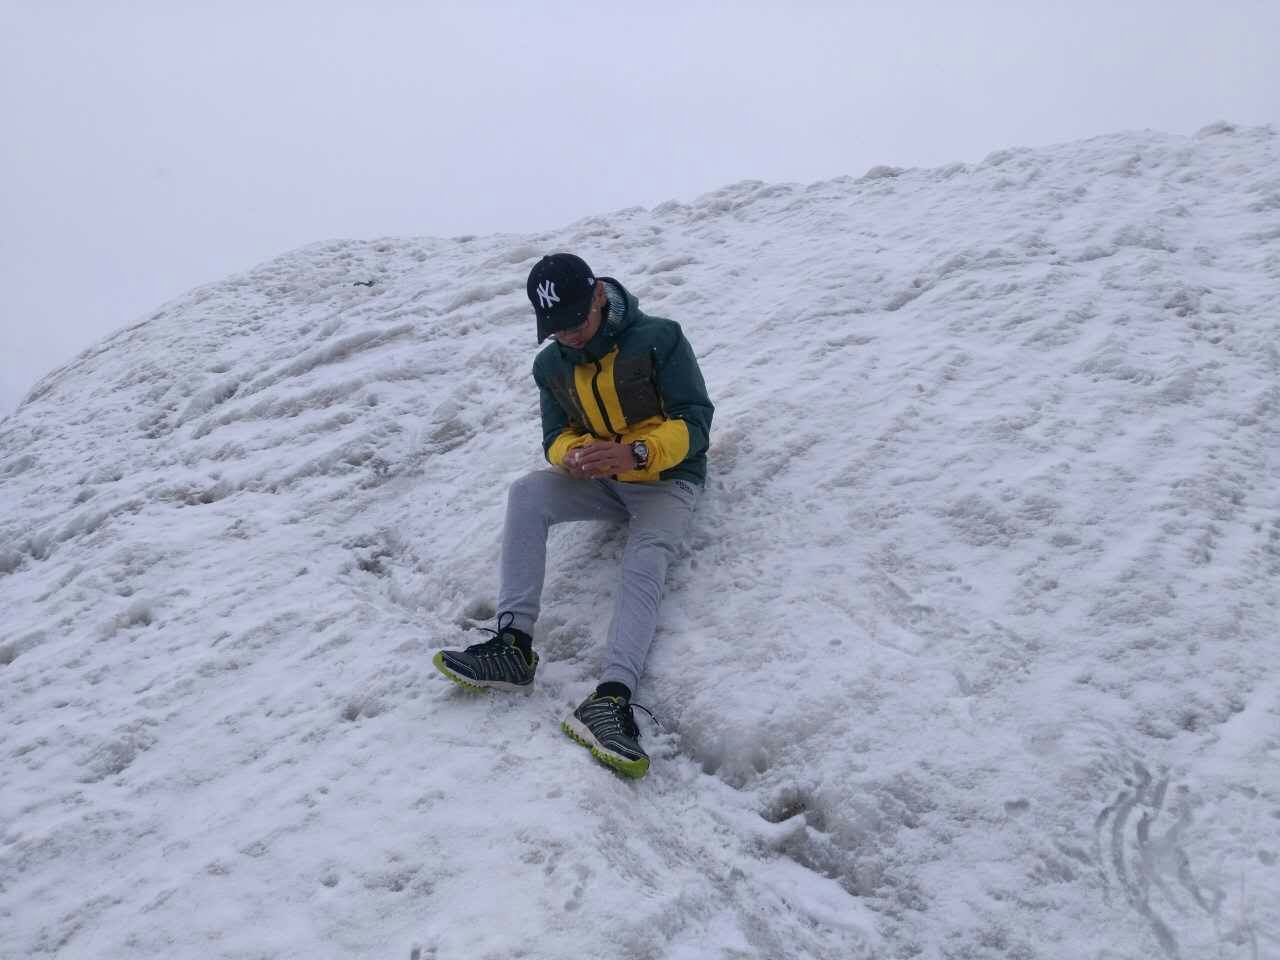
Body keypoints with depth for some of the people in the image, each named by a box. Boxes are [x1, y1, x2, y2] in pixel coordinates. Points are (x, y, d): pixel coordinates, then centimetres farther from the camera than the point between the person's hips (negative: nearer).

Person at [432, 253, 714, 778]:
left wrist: (636, 453, -34)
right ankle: (513, 643, -31)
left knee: (645, 562, -34)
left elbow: (695, 421, -16)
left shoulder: (659, 337, -14)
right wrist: (571, 454, -22)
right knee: (526, 492, -24)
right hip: (600, 479, 5)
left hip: (667, 480, -4)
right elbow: (555, 435, 5)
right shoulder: (550, 365, 2)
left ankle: (612, 696, -51)